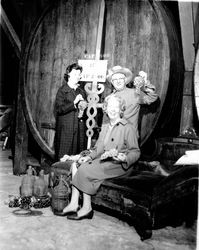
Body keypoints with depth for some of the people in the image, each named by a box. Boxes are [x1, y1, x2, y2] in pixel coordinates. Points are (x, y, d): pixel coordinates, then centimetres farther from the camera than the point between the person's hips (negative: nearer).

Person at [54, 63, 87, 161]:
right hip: (66, 129, -5)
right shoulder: (62, 90, 0)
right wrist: (74, 103, -16)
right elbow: (58, 109, -11)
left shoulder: (81, 92, 15)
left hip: (80, 130, 5)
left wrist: (83, 110, 1)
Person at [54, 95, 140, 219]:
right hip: (103, 160, 8)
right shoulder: (105, 127, 19)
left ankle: (87, 209, -12)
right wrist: (89, 157, -1)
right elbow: (98, 149, 17)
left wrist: (124, 158, -25)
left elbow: (135, 152, -6)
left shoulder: (128, 128, -4)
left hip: (117, 164, -8)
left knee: (85, 170, -24)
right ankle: (73, 205, -14)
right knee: (76, 164, -12)